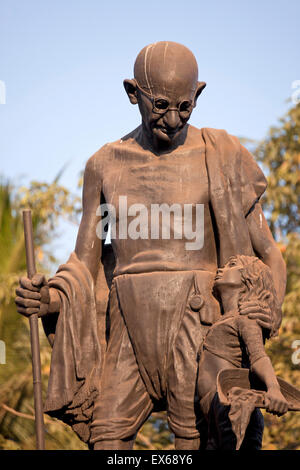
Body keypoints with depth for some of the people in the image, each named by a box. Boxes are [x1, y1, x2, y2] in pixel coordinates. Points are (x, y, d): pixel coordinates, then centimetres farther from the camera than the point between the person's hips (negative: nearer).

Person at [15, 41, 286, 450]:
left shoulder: (220, 156, 4)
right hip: (130, 329, 3)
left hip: (194, 322, -3)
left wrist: (271, 309, -14)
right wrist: (47, 298, -7)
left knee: (195, 444, -11)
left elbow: (265, 252, 5)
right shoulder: (105, 166, 12)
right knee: (107, 439, -7)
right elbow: (85, 263, 14)